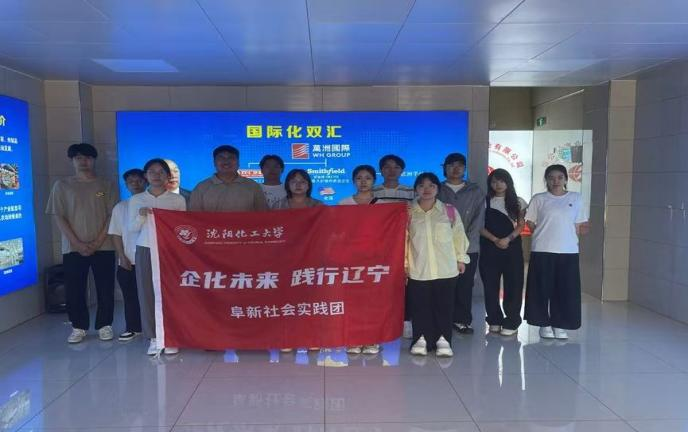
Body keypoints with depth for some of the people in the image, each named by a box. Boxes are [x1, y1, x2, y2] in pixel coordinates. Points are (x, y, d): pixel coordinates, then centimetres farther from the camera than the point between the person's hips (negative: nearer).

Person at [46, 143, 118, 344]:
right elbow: (59, 217, 1)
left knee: (105, 289, 2)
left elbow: (112, 216, 0)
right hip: (73, 248, 0)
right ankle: (79, 327, 17)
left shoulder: (107, 186, 6)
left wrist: (98, 242, -10)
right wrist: (77, 243, -10)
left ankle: (105, 325, 15)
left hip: (103, 247, 0)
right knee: (74, 290, 3)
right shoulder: (62, 185, 6)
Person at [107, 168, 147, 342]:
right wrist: (122, 256, -2)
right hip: (128, 261, 3)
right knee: (130, 296, 9)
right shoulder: (120, 207, 8)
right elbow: (116, 234, 7)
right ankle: (133, 328, 21)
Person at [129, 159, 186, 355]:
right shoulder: (136, 200, 9)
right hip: (145, 250, 1)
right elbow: (132, 229, 7)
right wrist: (141, 215, -9)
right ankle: (154, 338, 10)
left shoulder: (177, 199, 5)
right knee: (147, 293, 1)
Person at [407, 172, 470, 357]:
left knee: (444, 306, 4)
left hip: (446, 269, 0)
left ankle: (443, 340, 13)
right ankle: (421, 339, 16)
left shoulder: (449, 211, 2)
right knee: (420, 306, 5)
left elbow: (458, 235, 8)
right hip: (418, 269, 0)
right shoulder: (409, 213, 1)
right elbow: (403, 239, 3)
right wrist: (404, 263, 1)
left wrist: (461, 258, 8)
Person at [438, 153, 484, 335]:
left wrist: (465, 242, -8)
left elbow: (478, 219, 3)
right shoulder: (438, 190, 8)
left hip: (469, 247, 1)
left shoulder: (475, 191, 9)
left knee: (465, 286, 3)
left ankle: (462, 320, 13)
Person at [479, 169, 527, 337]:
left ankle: (511, 322, 7)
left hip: (512, 246, 0)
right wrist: (494, 239, -13)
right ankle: (494, 320, 16)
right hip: (489, 247, 1)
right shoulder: (485, 202, 7)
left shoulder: (518, 202, 8)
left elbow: (521, 225, 2)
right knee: (490, 285, 3)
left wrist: (508, 239, -14)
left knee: (513, 285, -2)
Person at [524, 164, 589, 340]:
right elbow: (531, 224, 5)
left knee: (566, 290, 3)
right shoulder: (539, 199, 4)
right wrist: (548, 233, -1)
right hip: (542, 251, -1)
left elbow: (581, 227, 10)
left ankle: (559, 325, 17)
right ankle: (544, 324, 15)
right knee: (542, 289, 1)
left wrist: (565, 233, 0)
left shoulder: (576, 198, 9)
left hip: (568, 252, 2)